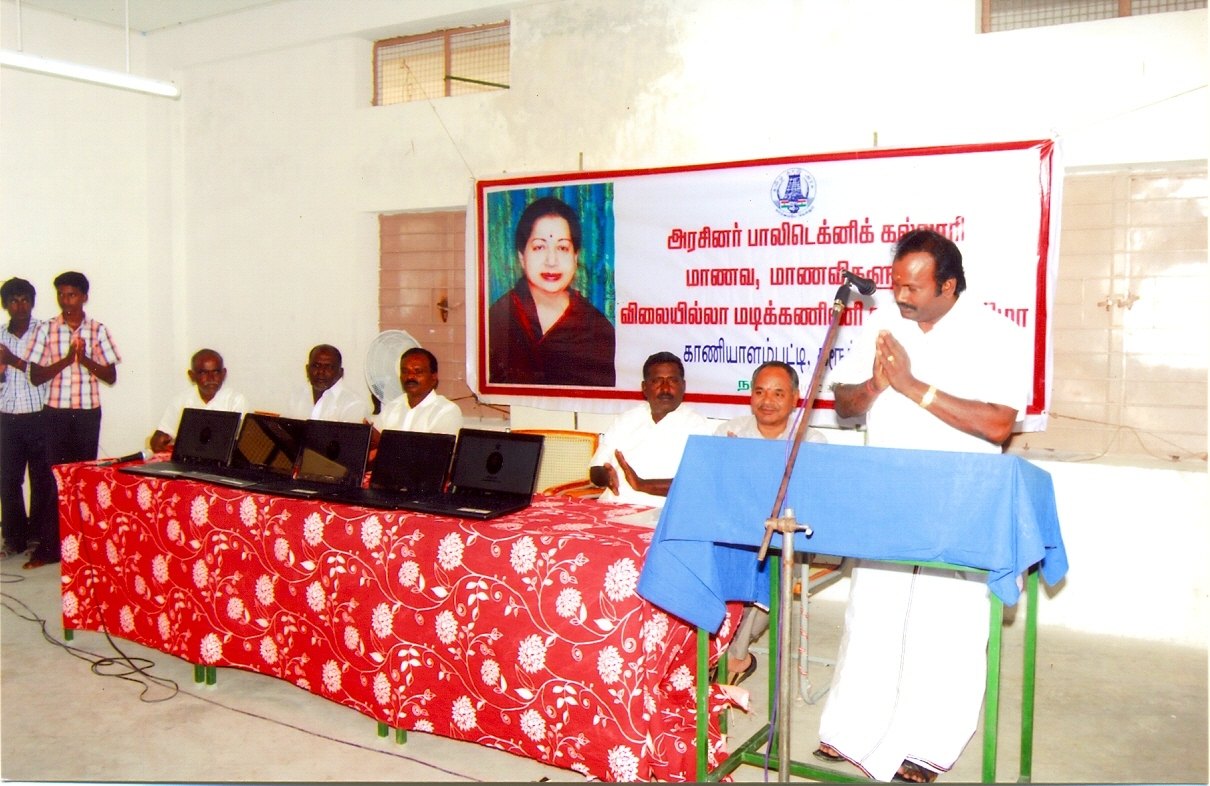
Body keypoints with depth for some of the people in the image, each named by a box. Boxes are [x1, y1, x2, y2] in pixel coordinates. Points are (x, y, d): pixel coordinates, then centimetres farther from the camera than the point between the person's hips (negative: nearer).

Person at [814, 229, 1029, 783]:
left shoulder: (998, 336, -8)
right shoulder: (880, 325, 5)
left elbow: (998, 424, -20)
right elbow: (843, 403, 9)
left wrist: (915, 386, -22)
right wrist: (875, 385, -13)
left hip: (959, 510, -3)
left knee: (944, 626, 2)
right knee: (870, 614, 8)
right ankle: (852, 732, 21)